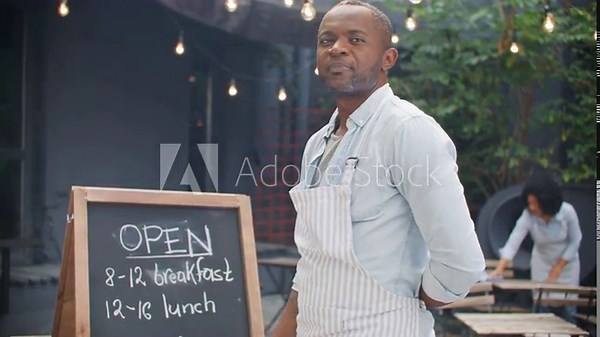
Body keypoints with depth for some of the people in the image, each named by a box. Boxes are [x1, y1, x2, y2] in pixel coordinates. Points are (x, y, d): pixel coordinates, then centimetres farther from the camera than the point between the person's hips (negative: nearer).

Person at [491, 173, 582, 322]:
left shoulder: (567, 211, -25)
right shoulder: (528, 216, -25)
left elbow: (575, 241, -13)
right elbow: (512, 244, -32)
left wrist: (558, 268, -14)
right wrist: (499, 269, -44)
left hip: (566, 263, 0)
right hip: (542, 264, 1)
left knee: (566, 311, 0)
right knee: (542, 310, -3)